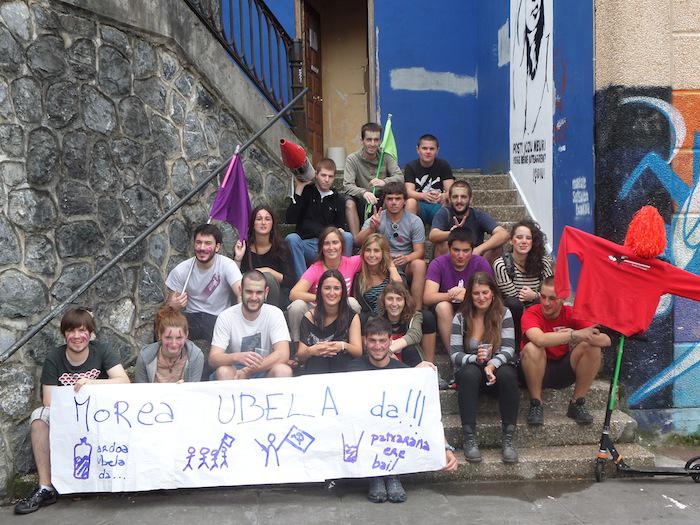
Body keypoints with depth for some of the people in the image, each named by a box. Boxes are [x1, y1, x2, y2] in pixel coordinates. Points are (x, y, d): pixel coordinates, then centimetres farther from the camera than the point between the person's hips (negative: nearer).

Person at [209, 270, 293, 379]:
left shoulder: (275, 314, -8)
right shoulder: (226, 317, -8)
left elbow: (283, 355, -19)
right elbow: (213, 359, -16)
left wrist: (246, 371, -27)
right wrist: (236, 357, -39)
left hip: (265, 372, 1)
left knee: (283, 370, -30)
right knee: (223, 371, -32)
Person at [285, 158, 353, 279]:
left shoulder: (339, 200, 14)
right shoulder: (306, 192, 9)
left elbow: (340, 228, 17)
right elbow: (290, 219, -3)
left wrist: (339, 232, -10)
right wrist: (299, 189, -5)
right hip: (306, 244, -1)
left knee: (347, 237, -27)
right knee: (291, 238, -33)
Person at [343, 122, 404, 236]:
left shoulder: (386, 157, 1)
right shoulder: (352, 159, -6)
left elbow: (400, 177, -11)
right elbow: (347, 185, -18)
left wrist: (384, 182, -33)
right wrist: (364, 192, -39)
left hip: (382, 201, 1)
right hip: (362, 203, -1)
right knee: (349, 203, -31)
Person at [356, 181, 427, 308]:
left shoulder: (414, 221, 0)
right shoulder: (376, 219, 1)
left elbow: (419, 251, -5)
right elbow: (358, 241, -11)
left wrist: (406, 258, -28)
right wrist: (371, 228, -32)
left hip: (405, 268, 0)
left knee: (419, 264, -32)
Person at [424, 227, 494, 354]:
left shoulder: (480, 263, -8)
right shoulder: (438, 264, -11)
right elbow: (427, 298, -22)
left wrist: (468, 295, -36)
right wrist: (451, 295, -38)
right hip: (445, 315, 0)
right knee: (443, 306, -31)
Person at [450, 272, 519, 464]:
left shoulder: (504, 314, 0)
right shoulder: (461, 318, -1)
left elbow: (508, 349, -10)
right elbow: (455, 355, -7)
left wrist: (492, 365, -29)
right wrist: (475, 359, -28)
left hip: (498, 370, 0)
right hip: (470, 371, 0)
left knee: (507, 374, -33)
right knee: (470, 373, -34)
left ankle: (509, 439, -26)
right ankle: (469, 439, -30)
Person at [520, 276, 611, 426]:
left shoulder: (571, 314, -8)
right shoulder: (531, 314, -16)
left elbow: (606, 340, -17)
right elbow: (540, 339, -40)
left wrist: (578, 335, -33)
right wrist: (576, 334, -39)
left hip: (564, 372, 3)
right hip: (539, 372, -3)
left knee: (592, 347, -19)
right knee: (532, 348, -33)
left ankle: (576, 404, -7)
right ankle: (536, 405, -16)